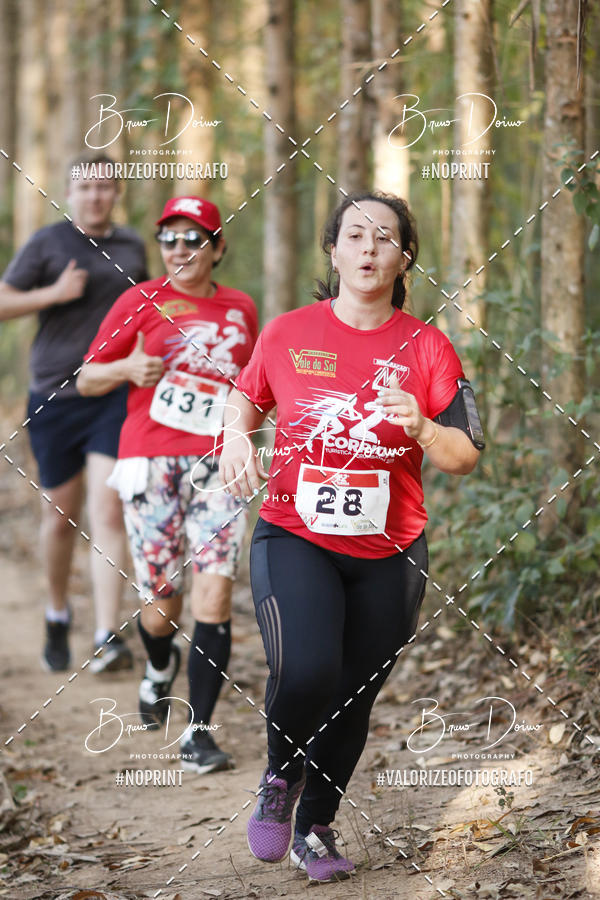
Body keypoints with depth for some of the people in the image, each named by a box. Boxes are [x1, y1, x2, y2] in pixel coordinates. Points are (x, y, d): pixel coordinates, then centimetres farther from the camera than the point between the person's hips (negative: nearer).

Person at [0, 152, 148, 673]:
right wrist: (55, 293, -15)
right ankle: (58, 614, 34)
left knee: (108, 513, -13)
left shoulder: (131, 247, 9)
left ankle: (108, 638, -18)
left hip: (114, 398, 0)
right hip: (55, 396, 0)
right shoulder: (48, 244, 1)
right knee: (61, 516, 10)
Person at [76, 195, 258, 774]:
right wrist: (127, 369, -15)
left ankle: (197, 733, -8)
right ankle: (160, 669, 40)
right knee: (161, 609, 2)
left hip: (217, 463, 2)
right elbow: (87, 379, 4)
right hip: (151, 462, -1)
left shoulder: (240, 310, 12)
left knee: (215, 592, -14)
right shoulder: (142, 302, 3)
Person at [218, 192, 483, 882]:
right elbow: (245, 396, 17)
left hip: (387, 553, 2)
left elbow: (464, 460, -2)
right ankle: (279, 777, 6)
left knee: (352, 701, 9)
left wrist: (423, 428, -22)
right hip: (295, 538, -2)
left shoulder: (427, 347, -1)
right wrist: (236, 436, -4)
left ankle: (316, 827, 33)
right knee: (306, 671, -25)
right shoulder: (289, 333, -1)